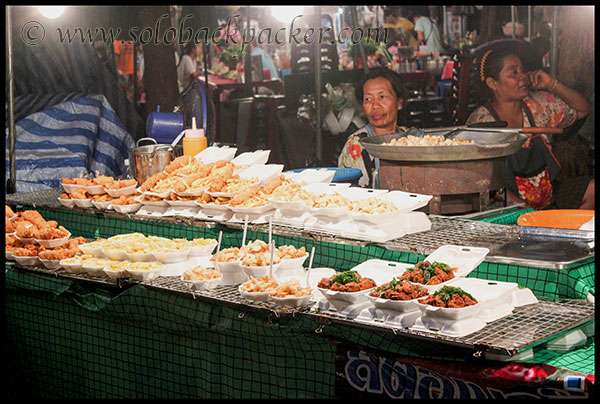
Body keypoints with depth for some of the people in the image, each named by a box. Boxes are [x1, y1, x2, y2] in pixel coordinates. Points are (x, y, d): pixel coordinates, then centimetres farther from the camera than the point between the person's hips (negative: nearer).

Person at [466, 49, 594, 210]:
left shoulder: (537, 104, 7)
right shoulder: (480, 121, -8)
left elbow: (582, 109, 19)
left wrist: (552, 85, 2)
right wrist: (523, 207, -24)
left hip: (550, 199, 6)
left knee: (593, 188, -16)